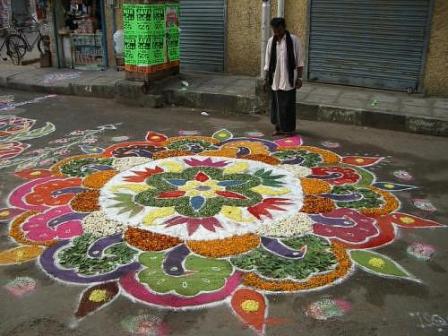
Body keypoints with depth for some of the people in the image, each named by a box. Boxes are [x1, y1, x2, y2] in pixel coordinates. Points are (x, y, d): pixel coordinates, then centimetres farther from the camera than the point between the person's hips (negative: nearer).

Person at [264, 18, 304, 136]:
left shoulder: (294, 40, -7)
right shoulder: (271, 41, 4)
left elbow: (299, 62, -5)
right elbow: (268, 62, 8)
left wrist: (299, 78, -8)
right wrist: (266, 78, 6)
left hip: (288, 79, -4)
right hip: (276, 79, 4)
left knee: (288, 104, 1)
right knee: (276, 103, 10)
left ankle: (289, 129, 12)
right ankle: (279, 127, 22)